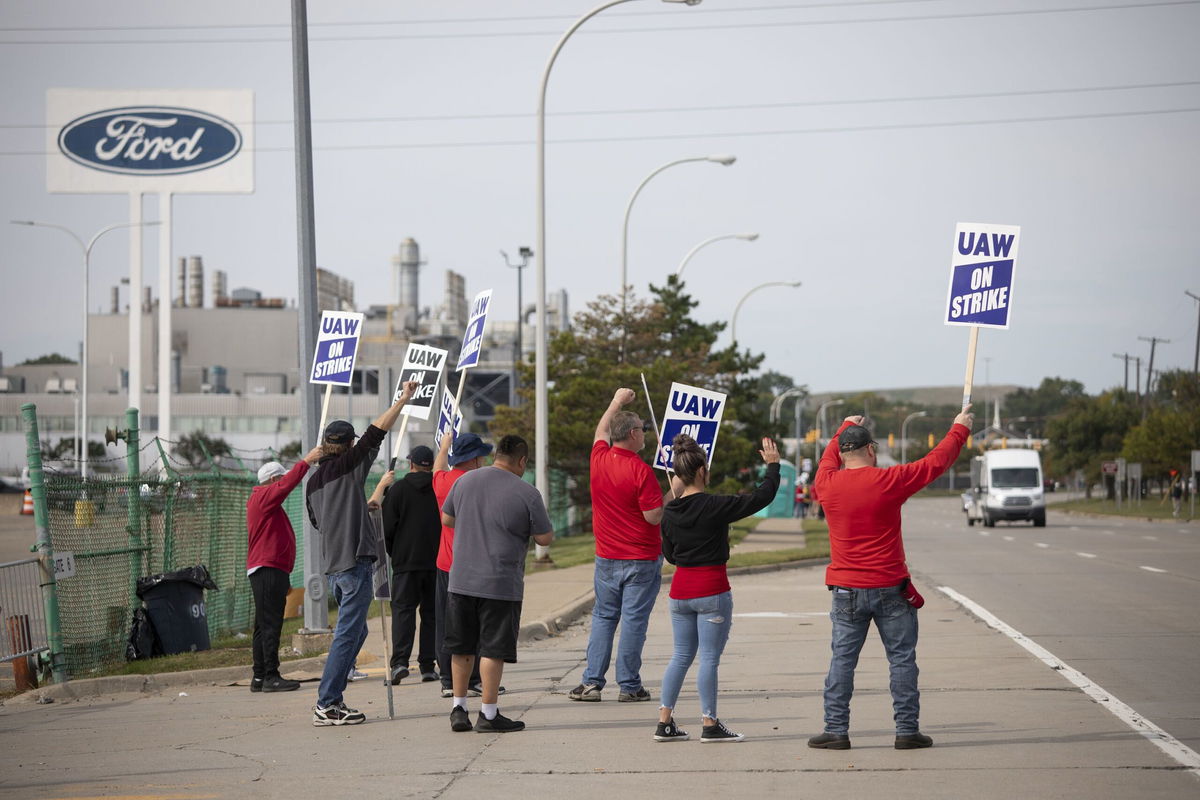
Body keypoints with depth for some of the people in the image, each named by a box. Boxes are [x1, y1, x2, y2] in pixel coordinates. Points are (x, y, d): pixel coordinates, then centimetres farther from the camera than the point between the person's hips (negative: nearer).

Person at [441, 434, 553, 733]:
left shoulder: (464, 481, 4)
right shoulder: (527, 494, -10)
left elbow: (446, 519, 17)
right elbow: (545, 538, -2)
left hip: (461, 581, 4)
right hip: (501, 585, -4)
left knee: (461, 648, 14)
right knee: (493, 649, 1)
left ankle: (459, 708, 17)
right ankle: (488, 714, 4)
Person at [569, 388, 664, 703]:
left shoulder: (600, 459, 1)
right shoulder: (641, 471, -17)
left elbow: (600, 432, 24)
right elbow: (653, 516, -18)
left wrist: (616, 402, 36)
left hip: (606, 558, 5)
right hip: (642, 559, -5)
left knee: (603, 618, 12)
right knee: (634, 621, -1)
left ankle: (591, 682, 8)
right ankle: (629, 686, 2)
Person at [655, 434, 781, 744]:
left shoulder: (670, 512, 2)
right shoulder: (715, 506, -15)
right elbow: (762, 497, -10)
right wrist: (773, 465, 5)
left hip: (680, 588, 6)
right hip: (712, 590, -6)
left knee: (681, 656, 14)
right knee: (709, 658, 1)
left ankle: (665, 723, 12)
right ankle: (710, 725, 5)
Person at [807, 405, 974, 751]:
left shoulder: (827, 484, 0)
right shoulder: (888, 481, -9)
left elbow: (828, 457, 25)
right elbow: (935, 462, 3)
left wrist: (845, 428, 43)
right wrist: (960, 428, 18)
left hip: (846, 590, 3)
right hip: (890, 589, -2)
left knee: (842, 660, 5)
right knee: (902, 660, 5)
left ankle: (836, 730, 4)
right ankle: (907, 730, 6)